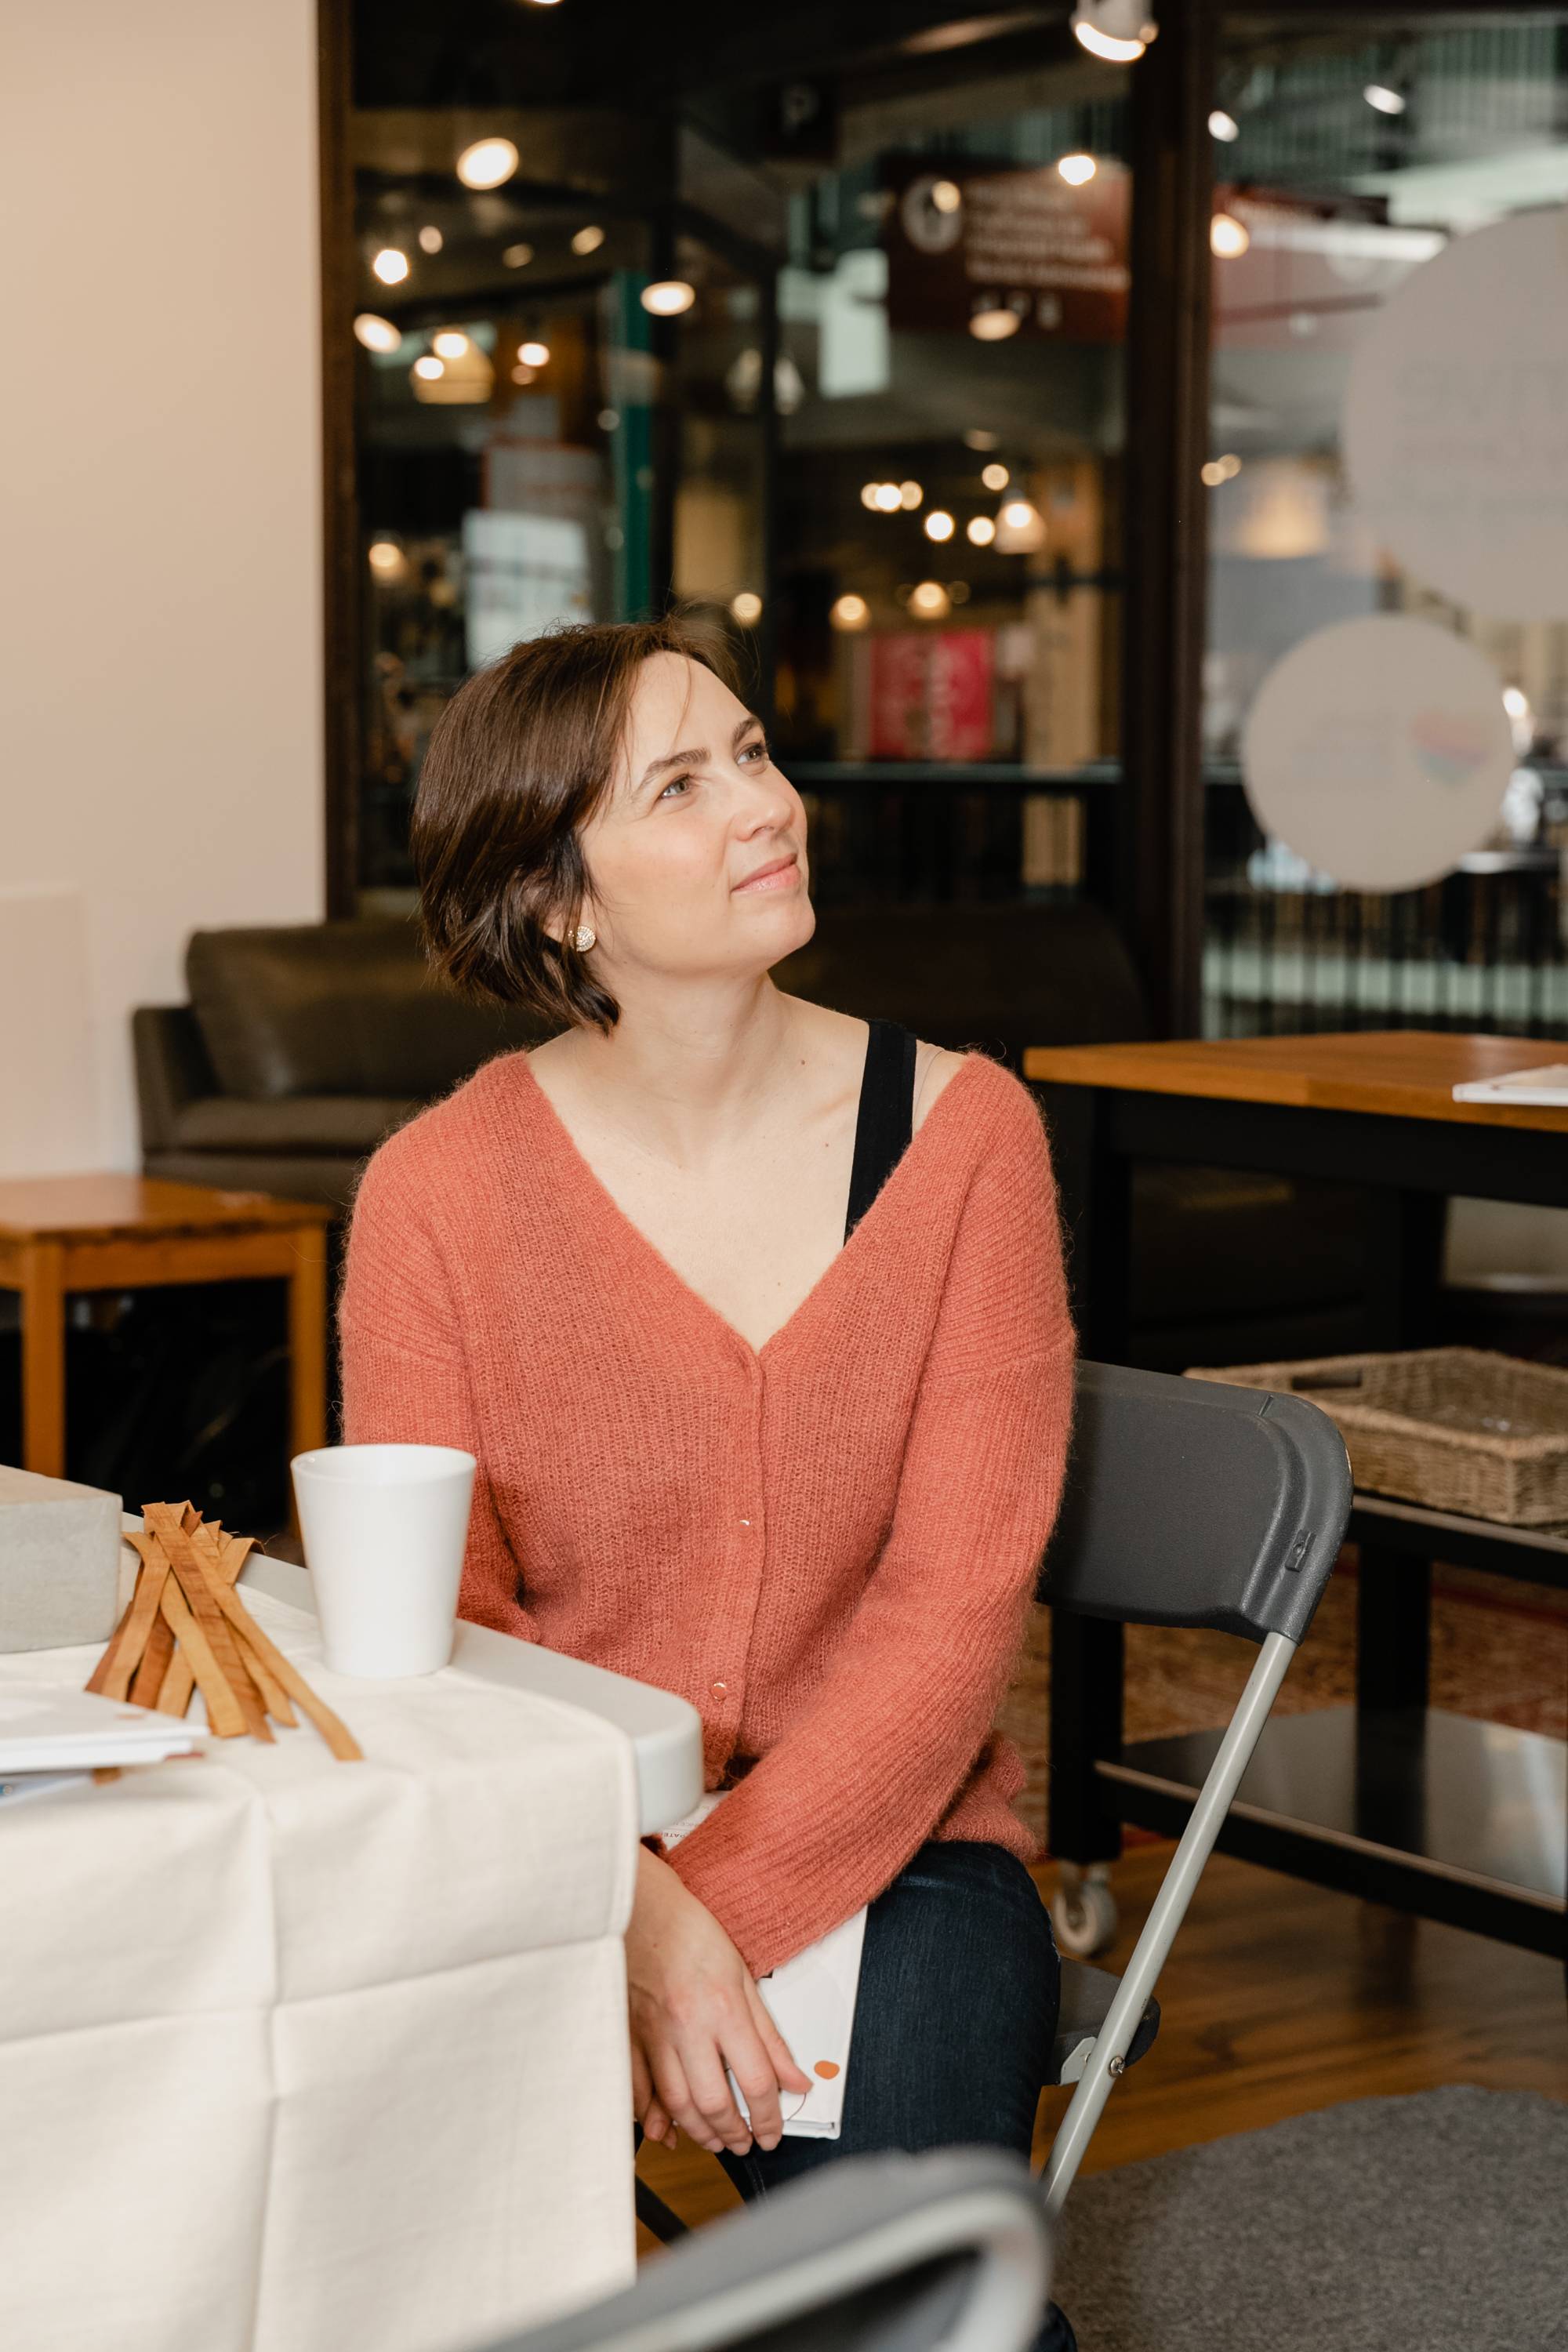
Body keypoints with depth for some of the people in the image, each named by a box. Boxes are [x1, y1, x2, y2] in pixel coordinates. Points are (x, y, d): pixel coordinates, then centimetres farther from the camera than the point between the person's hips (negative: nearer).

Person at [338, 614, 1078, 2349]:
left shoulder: (962, 1131, -3)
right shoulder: (437, 1193, -4)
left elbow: (954, 1600, -7)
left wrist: (720, 1911, -17)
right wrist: (632, 1920, -21)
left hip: (887, 1833, 0)